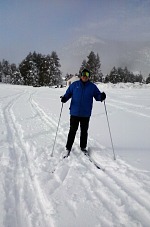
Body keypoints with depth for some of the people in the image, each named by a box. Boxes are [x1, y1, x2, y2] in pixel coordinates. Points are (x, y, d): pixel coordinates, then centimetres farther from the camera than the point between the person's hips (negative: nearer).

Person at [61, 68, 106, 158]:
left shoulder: (92, 86, 3)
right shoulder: (74, 85, 3)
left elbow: (97, 96, 5)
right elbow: (68, 93, 8)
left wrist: (102, 97, -17)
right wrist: (64, 98, -12)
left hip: (86, 114, 1)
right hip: (75, 113, -1)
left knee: (84, 131, 11)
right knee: (73, 130, 3)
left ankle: (83, 147, 27)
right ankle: (68, 148, 12)